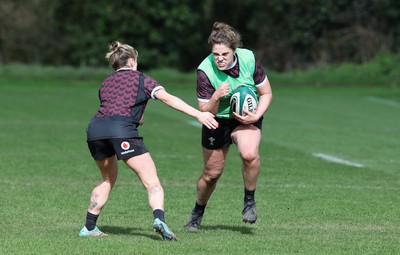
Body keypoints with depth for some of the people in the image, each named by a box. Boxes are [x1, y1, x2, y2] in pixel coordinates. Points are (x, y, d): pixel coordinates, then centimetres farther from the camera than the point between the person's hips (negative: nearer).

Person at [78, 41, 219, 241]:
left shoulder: (105, 83, 29)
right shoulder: (140, 79, 16)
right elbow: (167, 98, 3)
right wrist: (198, 114, -2)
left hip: (95, 128, 5)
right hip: (122, 130, -5)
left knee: (108, 178, 27)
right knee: (152, 182, -5)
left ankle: (89, 227, 25)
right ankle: (159, 219, -30)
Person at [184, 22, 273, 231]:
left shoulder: (249, 59, -19)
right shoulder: (205, 71, -24)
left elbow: (266, 93, -5)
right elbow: (205, 112, -21)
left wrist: (256, 116, -20)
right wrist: (215, 98, -41)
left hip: (246, 118, 0)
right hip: (217, 121, 0)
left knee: (249, 154, -30)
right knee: (212, 173, 8)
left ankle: (249, 201, -8)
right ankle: (197, 214, 35)